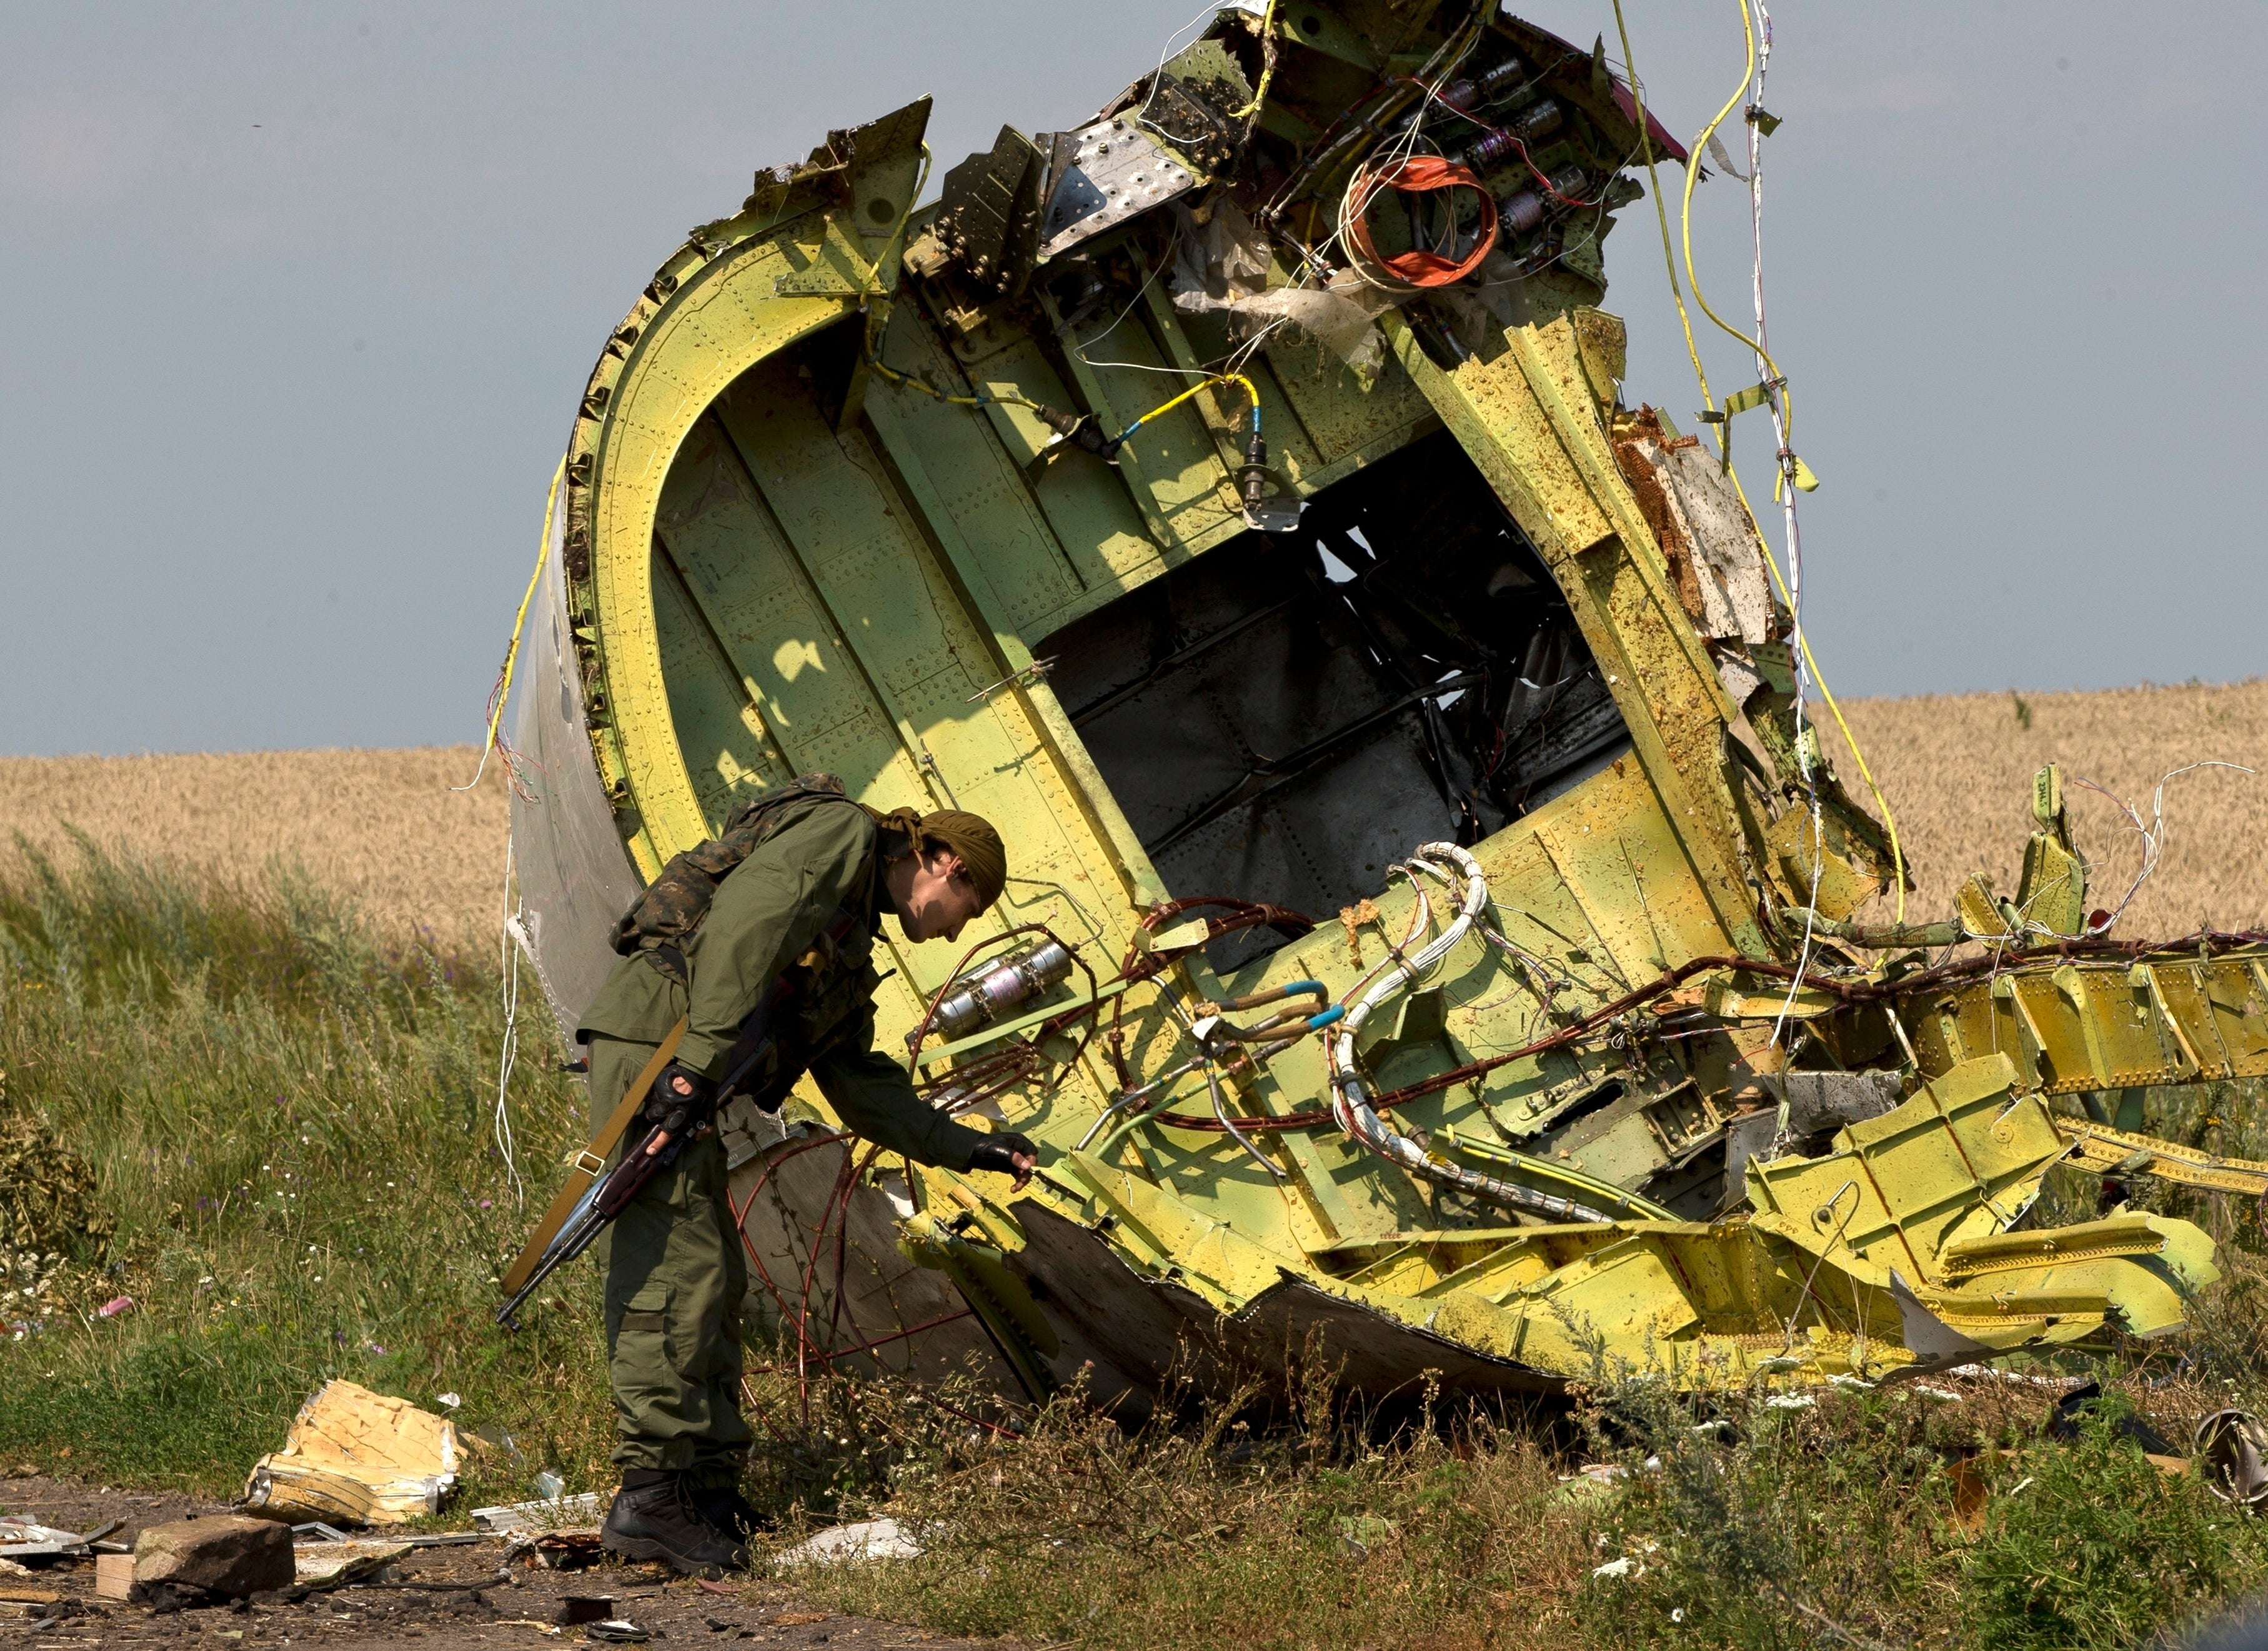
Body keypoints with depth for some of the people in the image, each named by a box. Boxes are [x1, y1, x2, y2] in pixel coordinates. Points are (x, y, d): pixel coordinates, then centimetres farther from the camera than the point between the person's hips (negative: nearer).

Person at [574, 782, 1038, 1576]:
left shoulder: (848, 944, 30)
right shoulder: (841, 834, 1)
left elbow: (860, 1084, 33)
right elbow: (745, 916, -17)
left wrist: (965, 1146, 30)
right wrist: (705, 1056, -25)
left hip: (683, 1064, 10)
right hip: (655, 1038, -10)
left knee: (716, 1278, 12)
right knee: (677, 1264, -14)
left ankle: (706, 1486, 16)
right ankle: (651, 1495, -17)